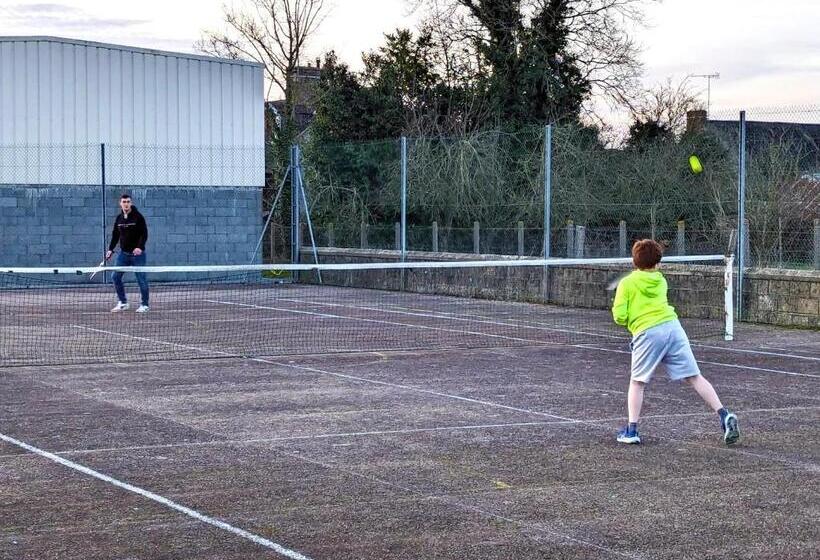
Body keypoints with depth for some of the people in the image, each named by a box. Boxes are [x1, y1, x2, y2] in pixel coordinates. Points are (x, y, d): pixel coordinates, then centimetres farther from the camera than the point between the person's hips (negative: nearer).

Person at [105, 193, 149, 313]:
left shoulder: (138, 217, -7)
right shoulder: (119, 218, 8)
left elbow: (144, 234, -11)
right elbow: (115, 235, 16)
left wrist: (140, 247, -25)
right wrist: (110, 249, 7)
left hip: (137, 253, -5)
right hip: (123, 253, 5)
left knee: (141, 279, -3)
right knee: (115, 277, -1)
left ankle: (144, 305, 8)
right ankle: (123, 303, 10)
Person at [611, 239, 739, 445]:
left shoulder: (627, 283, 6)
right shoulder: (660, 281, 19)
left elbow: (619, 316, 0)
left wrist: (630, 320, 20)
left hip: (647, 333, -3)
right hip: (672, 326, 3)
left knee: (637, 382, 12)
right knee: (694, 377, 2)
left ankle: (631, 430, 6)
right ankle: (724, 415, -9)